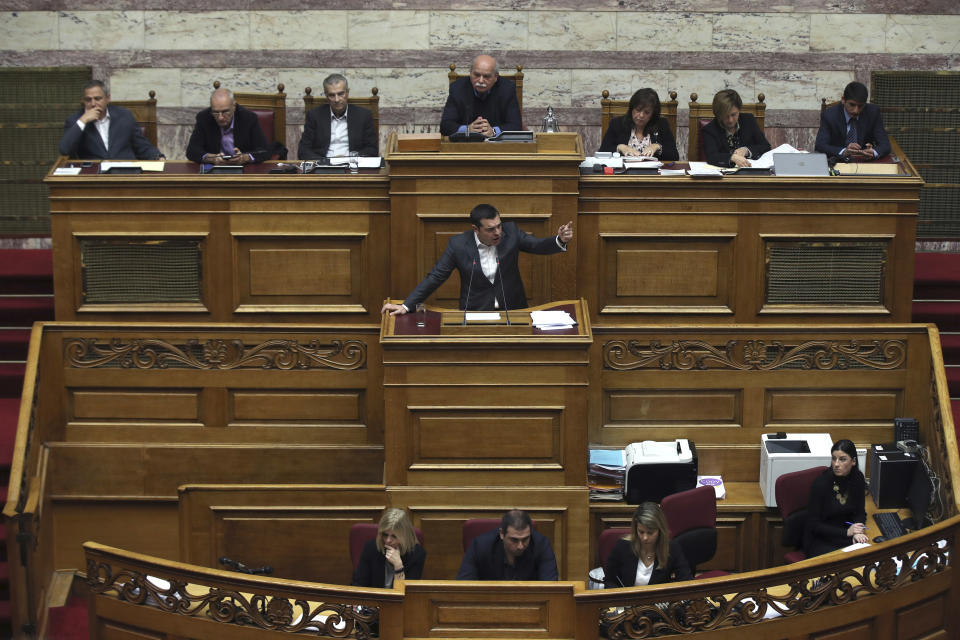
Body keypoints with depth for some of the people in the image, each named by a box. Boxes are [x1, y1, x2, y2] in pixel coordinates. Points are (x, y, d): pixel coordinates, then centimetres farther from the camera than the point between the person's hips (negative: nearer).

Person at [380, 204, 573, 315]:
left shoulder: (510, 232, -2)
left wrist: (560, 240, -25)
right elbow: (434, 278, -3)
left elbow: (537, 245, -1)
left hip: (512, 311, 2)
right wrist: (406, 306, -8)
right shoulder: (459, 245, -7)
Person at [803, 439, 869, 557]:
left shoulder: (857, 479, -1)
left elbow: (860, 512, 6)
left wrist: (857, 532, -16)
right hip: (819, 541, -5)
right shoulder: (821, 483, -18)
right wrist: (847, 532, -24)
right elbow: (814, 525, -15)